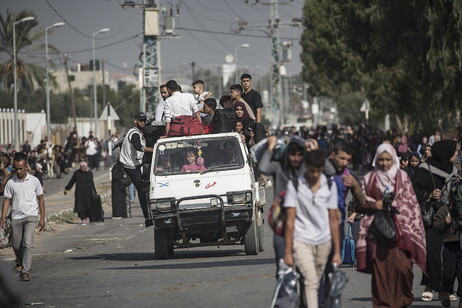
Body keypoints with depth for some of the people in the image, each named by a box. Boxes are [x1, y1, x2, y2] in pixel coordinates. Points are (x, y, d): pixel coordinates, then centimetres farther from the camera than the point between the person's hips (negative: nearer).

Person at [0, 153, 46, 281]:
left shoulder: (34, 181, 0)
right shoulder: (11, 183, 3)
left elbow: (40, 199, 7)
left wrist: (42, 218, 3)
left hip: (31, 216, -2)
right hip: (16, 217, 2)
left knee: (28, 243, -18)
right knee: (16, 245, 10)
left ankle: (26, 271, -21)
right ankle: (21, 262, 40)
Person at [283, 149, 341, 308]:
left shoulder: (329, 186, 4)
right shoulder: (295, 185, -5)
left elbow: (333, 220, 8)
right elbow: (290, 220, -4)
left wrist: (337, 251, 6)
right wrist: (288, 252, -6)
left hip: (324, 242, 4)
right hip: (301, 241, -4)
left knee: (315, 283, 6)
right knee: (311, 281, -17)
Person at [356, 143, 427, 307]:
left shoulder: (402, 177, 10)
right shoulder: (369, 179, 12)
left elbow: (411, 202, 10)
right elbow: (359, 203, 12)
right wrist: (374, 205, -5)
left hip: (400, 230, -1)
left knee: (402, 266, -12)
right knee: (380, 269, -5)